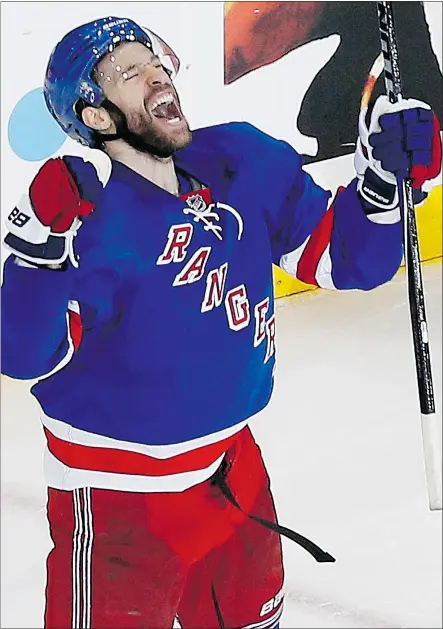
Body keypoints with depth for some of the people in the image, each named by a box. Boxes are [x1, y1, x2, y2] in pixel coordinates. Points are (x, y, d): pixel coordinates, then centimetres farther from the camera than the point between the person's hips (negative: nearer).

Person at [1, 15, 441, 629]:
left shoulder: (247, 163, -7)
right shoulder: (87, 212, -22)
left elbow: (341, 255, 0)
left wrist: (383, 174, -14)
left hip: (233, 468, 6)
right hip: (118, 493, -6)